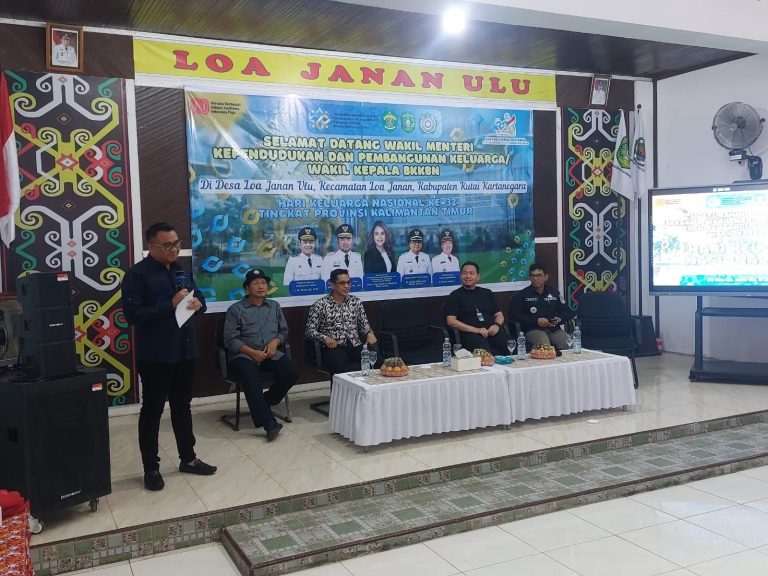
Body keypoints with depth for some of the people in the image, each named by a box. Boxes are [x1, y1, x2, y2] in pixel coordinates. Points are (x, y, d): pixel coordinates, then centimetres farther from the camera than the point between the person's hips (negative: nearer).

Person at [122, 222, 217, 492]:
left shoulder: (181, 270, 11)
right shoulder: (137, 274, -11)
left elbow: (199, 298, 19)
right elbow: (132, 314, -20)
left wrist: (198, 304, -6)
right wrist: (170, 305, -24)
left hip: (185, 351, 7)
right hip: (155, 355, -6)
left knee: (182, 406, 17)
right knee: (152, 410, 5)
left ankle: (188, 458, 29)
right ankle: (151, 468, 15)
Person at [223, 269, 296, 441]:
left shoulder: (274, 306, 17)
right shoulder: (236, 309, 2)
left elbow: (284, 331, 17)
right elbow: (230, 340, -5)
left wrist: (275, 342, -5)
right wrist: (252, 352, -17)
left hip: (270, 353, 4)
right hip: (244, 354, -4)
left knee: (290, 372, -25)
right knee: (251, 379, -36)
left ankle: (264, 403, -1)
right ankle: (269, 423, -35)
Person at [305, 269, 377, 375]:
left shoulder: (356, 302, 16)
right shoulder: (320, 305, 4)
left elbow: (364, 323, 19)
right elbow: (310, 330, 3)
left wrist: (370, 333, -4)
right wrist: (324, 338, -15)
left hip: (356, 346, 4)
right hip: (333, 348, -3)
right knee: (344, 369, -36)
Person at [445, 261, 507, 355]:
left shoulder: (487, 293, 25)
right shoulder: (455, 296, 11)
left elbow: (499, 315, 26)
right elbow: (451, 321, 0)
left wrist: (497, 325, 0)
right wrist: (476, 330, -11)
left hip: (492, 332, 4)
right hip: (470, 333, -4)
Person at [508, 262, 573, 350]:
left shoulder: (554, 292, 19)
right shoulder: (522, 295, 9)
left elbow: (566, 312, 22)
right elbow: (513, 315, -1)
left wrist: (559, 319, -3)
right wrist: (537, 321, -8)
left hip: (554, 329, 3)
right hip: (533, 330, -3)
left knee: (566, 346, -27)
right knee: (544, 345, -36)